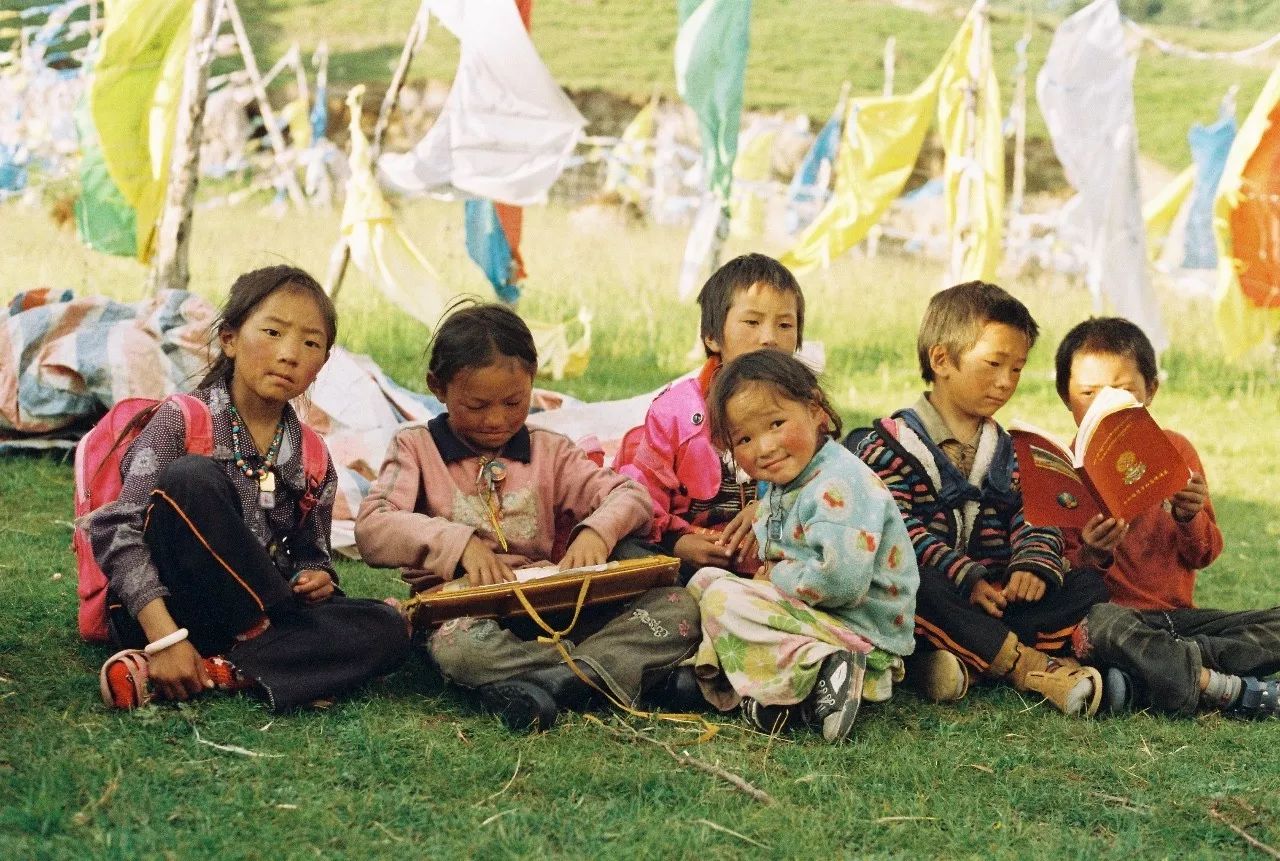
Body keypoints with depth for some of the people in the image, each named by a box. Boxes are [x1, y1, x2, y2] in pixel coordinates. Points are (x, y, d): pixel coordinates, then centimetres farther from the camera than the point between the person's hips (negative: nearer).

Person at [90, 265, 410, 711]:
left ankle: (218, 672, -30)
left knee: (385, 630, -20)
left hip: (262, 613, 5)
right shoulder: (183, 420, -8)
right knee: (192, 478, -28)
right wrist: (164, 636, -28)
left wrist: (315, 579, -7)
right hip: (166, 611, -5)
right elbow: (118, 531, -16)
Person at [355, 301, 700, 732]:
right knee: (457, 646, -42)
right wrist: (457, 542, -23)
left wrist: (598, 530, -15)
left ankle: (551, 680, -34)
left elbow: (631, 496, 9)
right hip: (463, 611, -3)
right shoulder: (417, 447, 9)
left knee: (678, 608, -19)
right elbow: (371, 528, -6)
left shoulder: (549, 451, 18)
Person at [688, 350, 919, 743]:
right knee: (705, 580, 10)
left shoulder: (839, 486, -21)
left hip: (862, 633, -11)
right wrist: (770, 575, -1)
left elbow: (841, 580, -32)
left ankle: (821, 671, -27)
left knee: (723, 599, -18)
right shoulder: (777, 486, 10)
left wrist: (777, 576, -15)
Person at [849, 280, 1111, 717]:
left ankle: (965, 658, -35)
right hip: (932, 591, -5)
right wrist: (965, 579, -22)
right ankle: (1029, 666, -40)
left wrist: (1035, 566, -14)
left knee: (1089, 584, -14)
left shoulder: (1009, 451, 19)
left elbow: (1036, 518, 9)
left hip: (997, 596, 5)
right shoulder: (893, 443, 0)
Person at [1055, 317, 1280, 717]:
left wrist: (1191, 520, -12)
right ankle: (1227, 689, -31)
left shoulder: (1175, 450, 9)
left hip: (1178, 616, 4)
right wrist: (1092, 556, -25)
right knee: (1101, 622, -39)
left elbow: (1204, 555, 10)